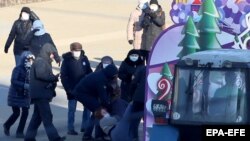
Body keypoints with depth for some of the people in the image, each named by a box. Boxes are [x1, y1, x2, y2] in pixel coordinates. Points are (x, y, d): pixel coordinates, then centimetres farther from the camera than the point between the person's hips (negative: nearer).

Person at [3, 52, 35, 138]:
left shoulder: (30, 70, 4)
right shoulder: (18, 69, -14)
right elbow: (13, 81, -24)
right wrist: (25, 86, -33)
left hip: (25, 95, 5)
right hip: (16, 94, -5)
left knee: (25, 112, -1)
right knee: (16, 113, -2)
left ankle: (20, 132, 10)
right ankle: (7, 126, 25)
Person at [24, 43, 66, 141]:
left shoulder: (44, 62, 21)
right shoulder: (40, 61, -11)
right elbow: (40, 74, -25)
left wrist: (53, 78, 2)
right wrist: (54, 78, -17)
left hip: (41, 94, 10)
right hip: (40, 93, -10)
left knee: (37, 116, 13)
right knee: (47, 116, -12)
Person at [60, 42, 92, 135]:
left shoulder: (84, 58, -1)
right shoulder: (67, 60, -10)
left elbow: (89, 72, 6)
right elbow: (63, 76, -10)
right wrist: (68, 89, -16)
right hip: (72, 89, -4)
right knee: (72, 109, 2)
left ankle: (84, 126, 18)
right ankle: (70, 129, 8)